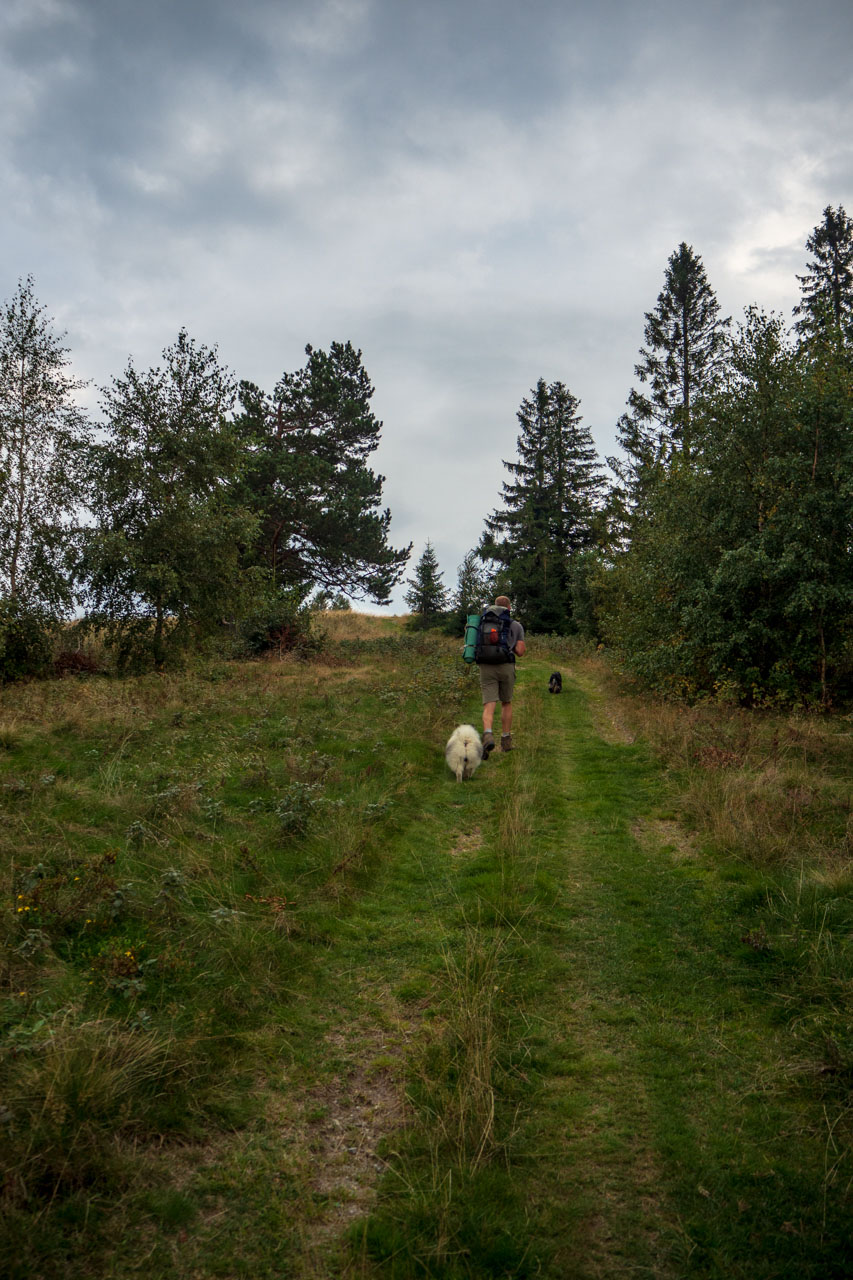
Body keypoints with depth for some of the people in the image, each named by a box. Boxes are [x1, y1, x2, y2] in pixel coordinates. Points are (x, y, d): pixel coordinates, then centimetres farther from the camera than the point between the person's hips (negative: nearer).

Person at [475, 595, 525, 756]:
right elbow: (520, 652, 4)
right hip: (506, 666, 0)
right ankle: (506, 740, 23)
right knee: (506, 703, 19)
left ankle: (488, 735, -32)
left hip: (486, 667, 0)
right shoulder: (516, 626, 9)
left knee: (489, 705, -6)